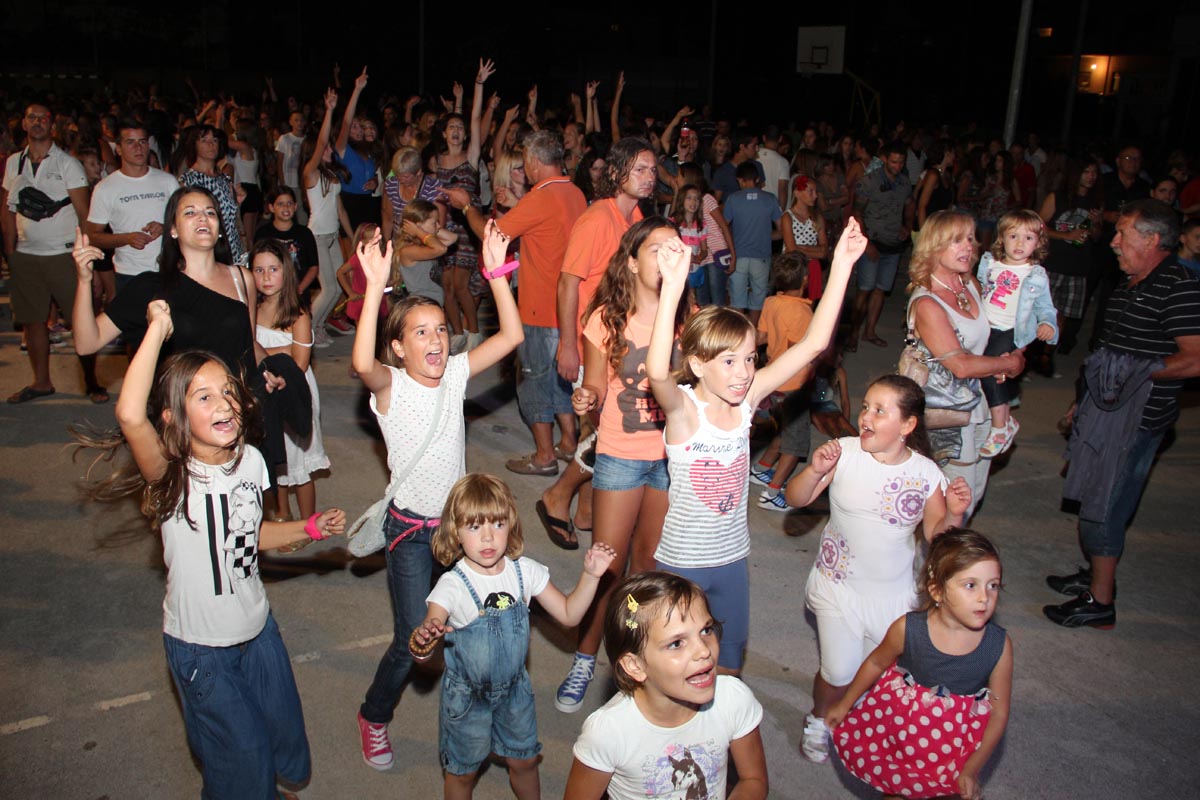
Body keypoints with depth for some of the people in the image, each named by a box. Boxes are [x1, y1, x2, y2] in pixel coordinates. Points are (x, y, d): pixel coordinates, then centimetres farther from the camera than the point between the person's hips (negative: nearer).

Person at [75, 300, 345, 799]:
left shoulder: (250, 459, -7)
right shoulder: (172, 477, -25)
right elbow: (130, 415, -47)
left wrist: (310, 528, -2)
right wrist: (157, 328, -40)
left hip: (258, 626, 5)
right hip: (201, 646, -5)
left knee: (284, 735, 22)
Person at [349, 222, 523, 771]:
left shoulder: (455, 374, -2)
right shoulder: (390, 385, -15)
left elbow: (511, 336, -8)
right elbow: (362, 362, -39)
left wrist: (496, 274, -18)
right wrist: (375, 287, -45)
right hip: (410, 528, -4)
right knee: (413, 640, -3)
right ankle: (374, 716, 25)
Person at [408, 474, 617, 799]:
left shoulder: (525, 571, -14)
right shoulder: (453, 585, -26)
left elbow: (568, 614, -6)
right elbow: (429, 628, -36)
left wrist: (590, 575, -18)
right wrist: (424, 640, -59)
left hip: (514, 688, 4)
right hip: (467, 695, -3)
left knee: (524, 761, 23)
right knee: (463, 772, 18)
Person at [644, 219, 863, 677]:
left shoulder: (746, 399, -9)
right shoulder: (683, 408, -22)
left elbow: (813, 344, -14)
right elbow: (656, 372, -46)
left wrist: (842, 265, -21)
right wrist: (673, 287, -55)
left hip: (733, 557, 5)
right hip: (681, 561, -5)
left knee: (730, 656, 23)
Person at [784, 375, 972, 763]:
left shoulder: (926, 473, -9)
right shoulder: (844, 452, -13)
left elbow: (936, 535, -2)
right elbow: (796, 499, -13)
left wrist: (954, 515, -22)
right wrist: (814, 471, -31)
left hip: (894, 592, 2)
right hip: (838, 586, -1)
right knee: (839, 673, -2)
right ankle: (818, 721, 32)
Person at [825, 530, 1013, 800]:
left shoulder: (999, 646, -20)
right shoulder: (908, 629, -22)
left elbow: (999, 711, -8)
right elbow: (876, 662, -1)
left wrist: (973, 768, -8)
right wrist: (845, 704, 11)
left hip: (954, 737, 0)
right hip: (898, 718, 1)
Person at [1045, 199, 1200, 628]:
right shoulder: (1128, 286, 13)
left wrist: (1138, 369, -25)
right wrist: (1085, 401, 21)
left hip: (1138, 420, -9)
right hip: (1109, 411, 9)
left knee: (1102, 506, -3)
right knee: (1098, 499, 18)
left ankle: (1100, 602, 9)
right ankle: (1096, 574, 34)